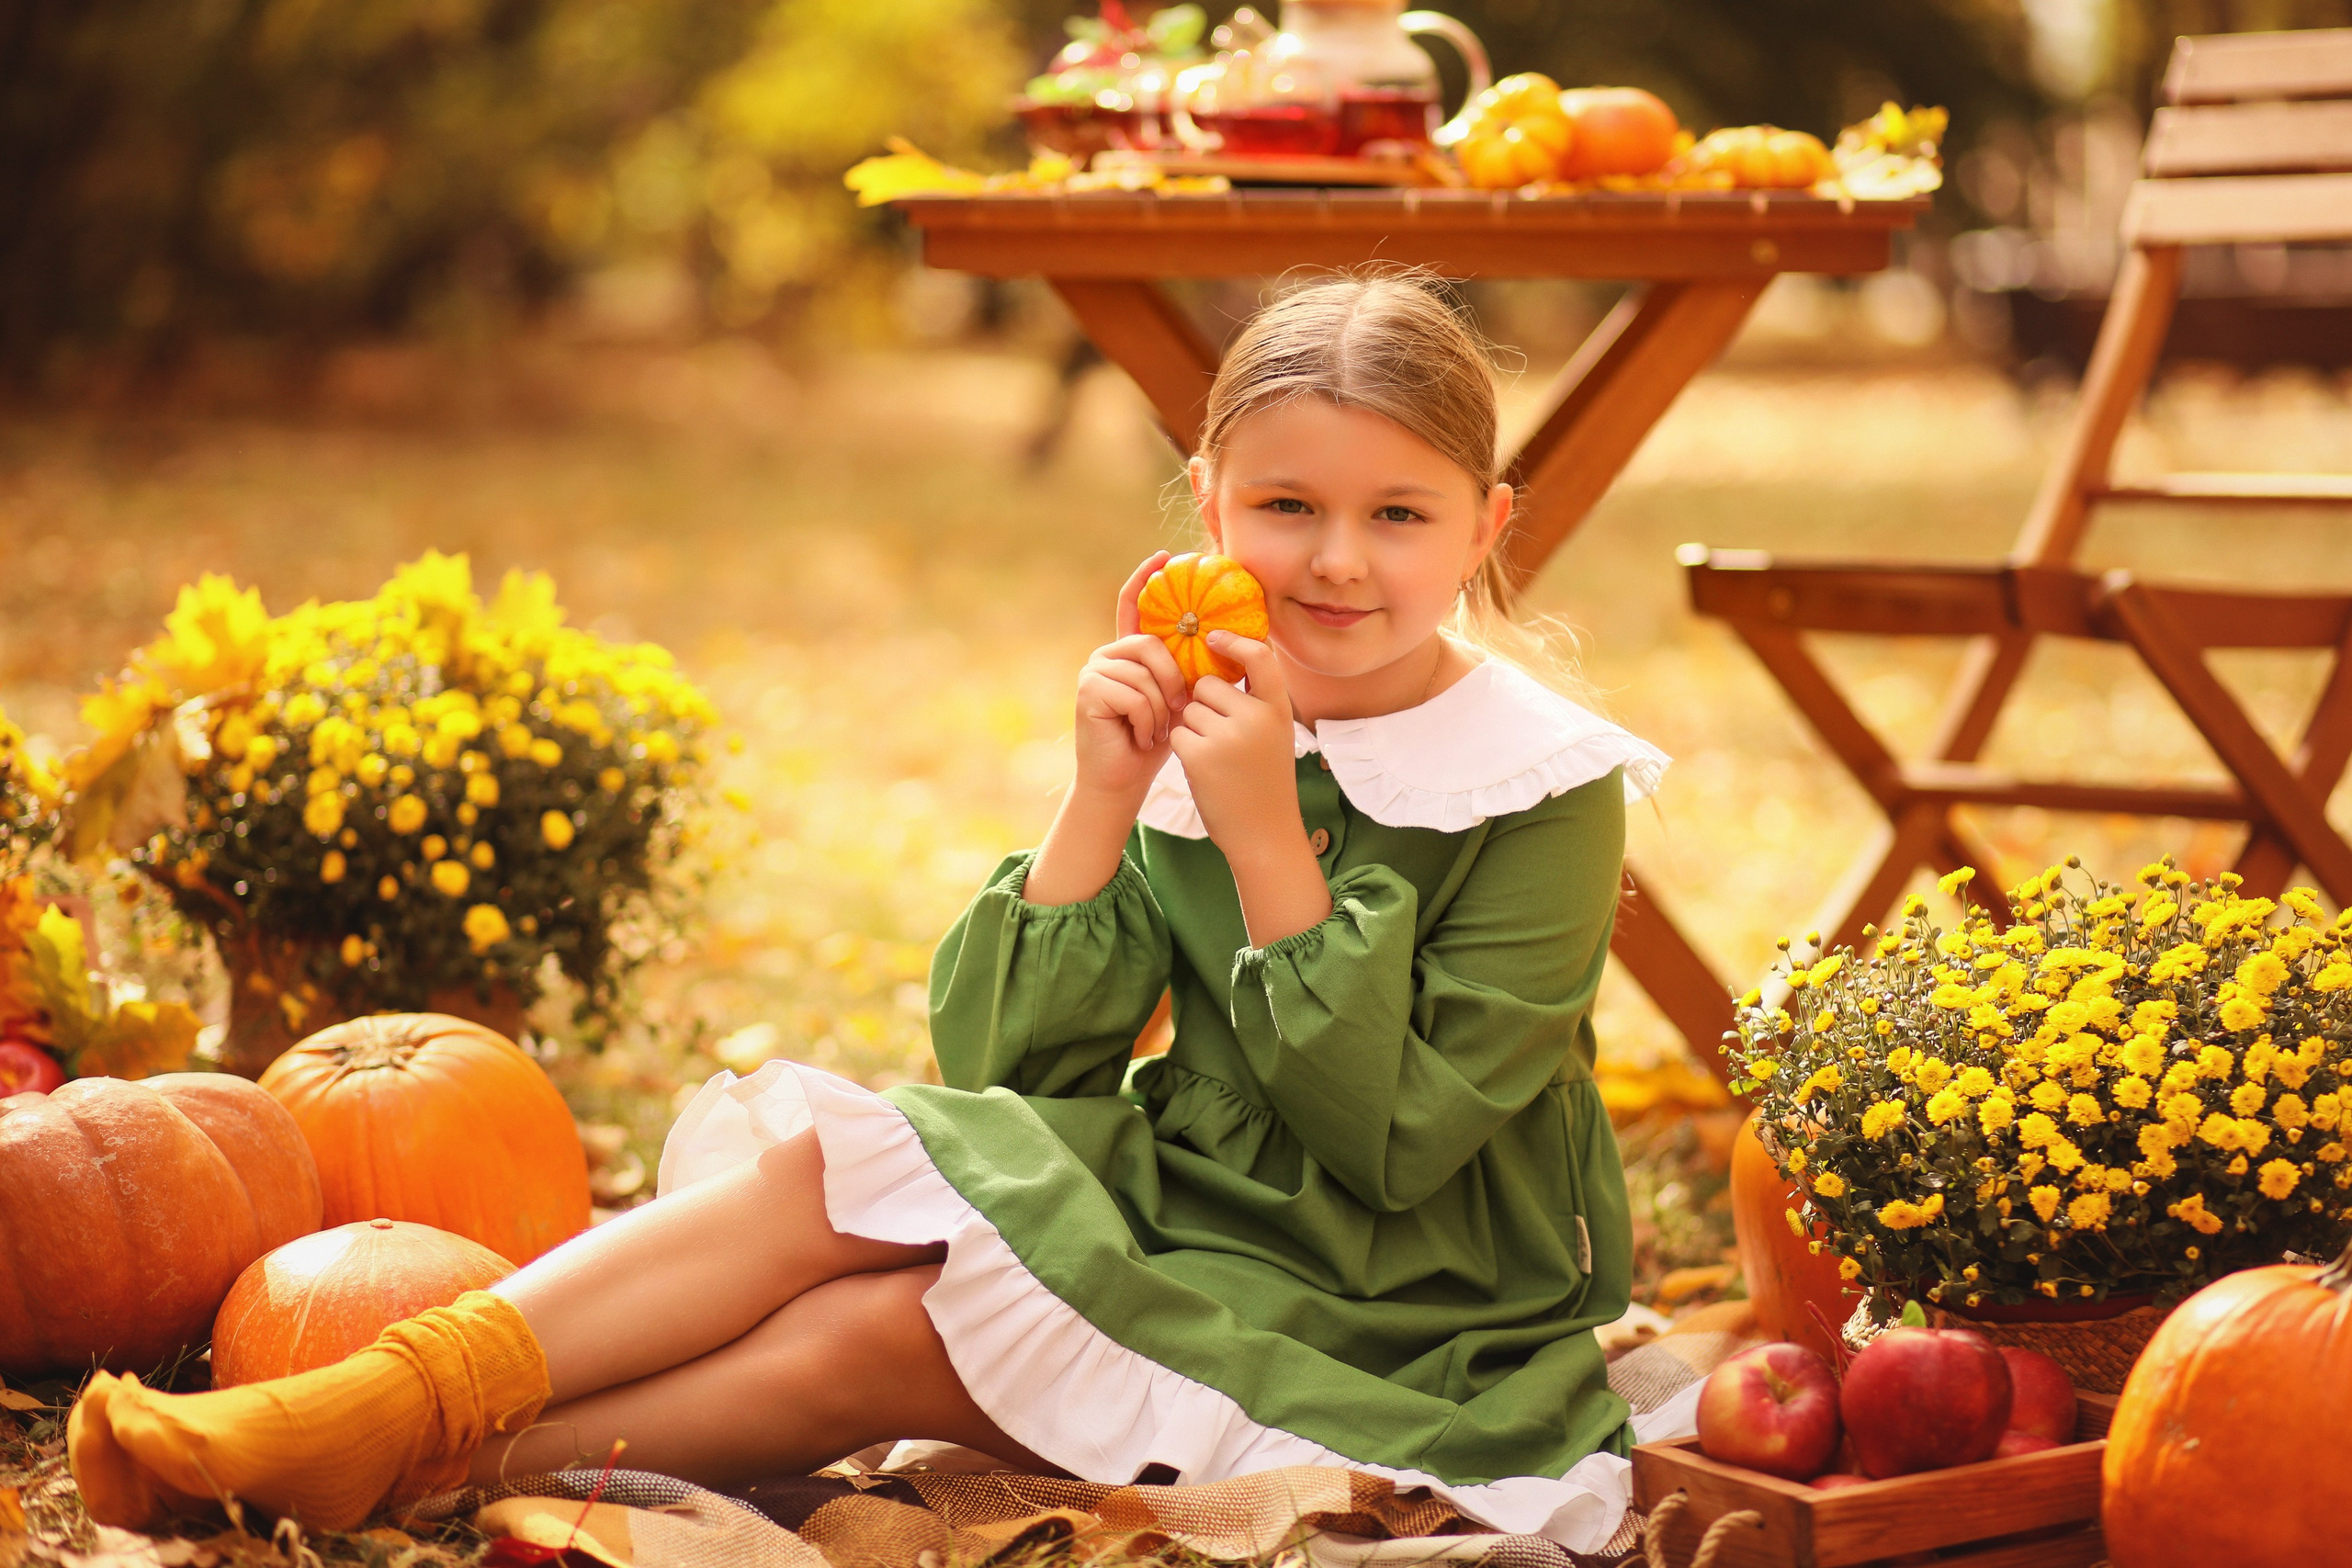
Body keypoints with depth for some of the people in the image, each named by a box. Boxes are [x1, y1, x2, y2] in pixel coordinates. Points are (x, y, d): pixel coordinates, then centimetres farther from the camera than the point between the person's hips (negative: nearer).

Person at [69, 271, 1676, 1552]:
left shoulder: (1543, 793, -11)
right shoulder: (1196, 732, 2)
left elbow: (1393, 1139, -18)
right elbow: (1006, 1063, -2)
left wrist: (1271, 842, -24)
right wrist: (1102, 804, -15)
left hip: (1379, 1324, -5)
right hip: (1176, 1205, 5)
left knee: (868, 1332, -25)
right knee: (829, 1158, -19)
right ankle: (396, 1392, -25)